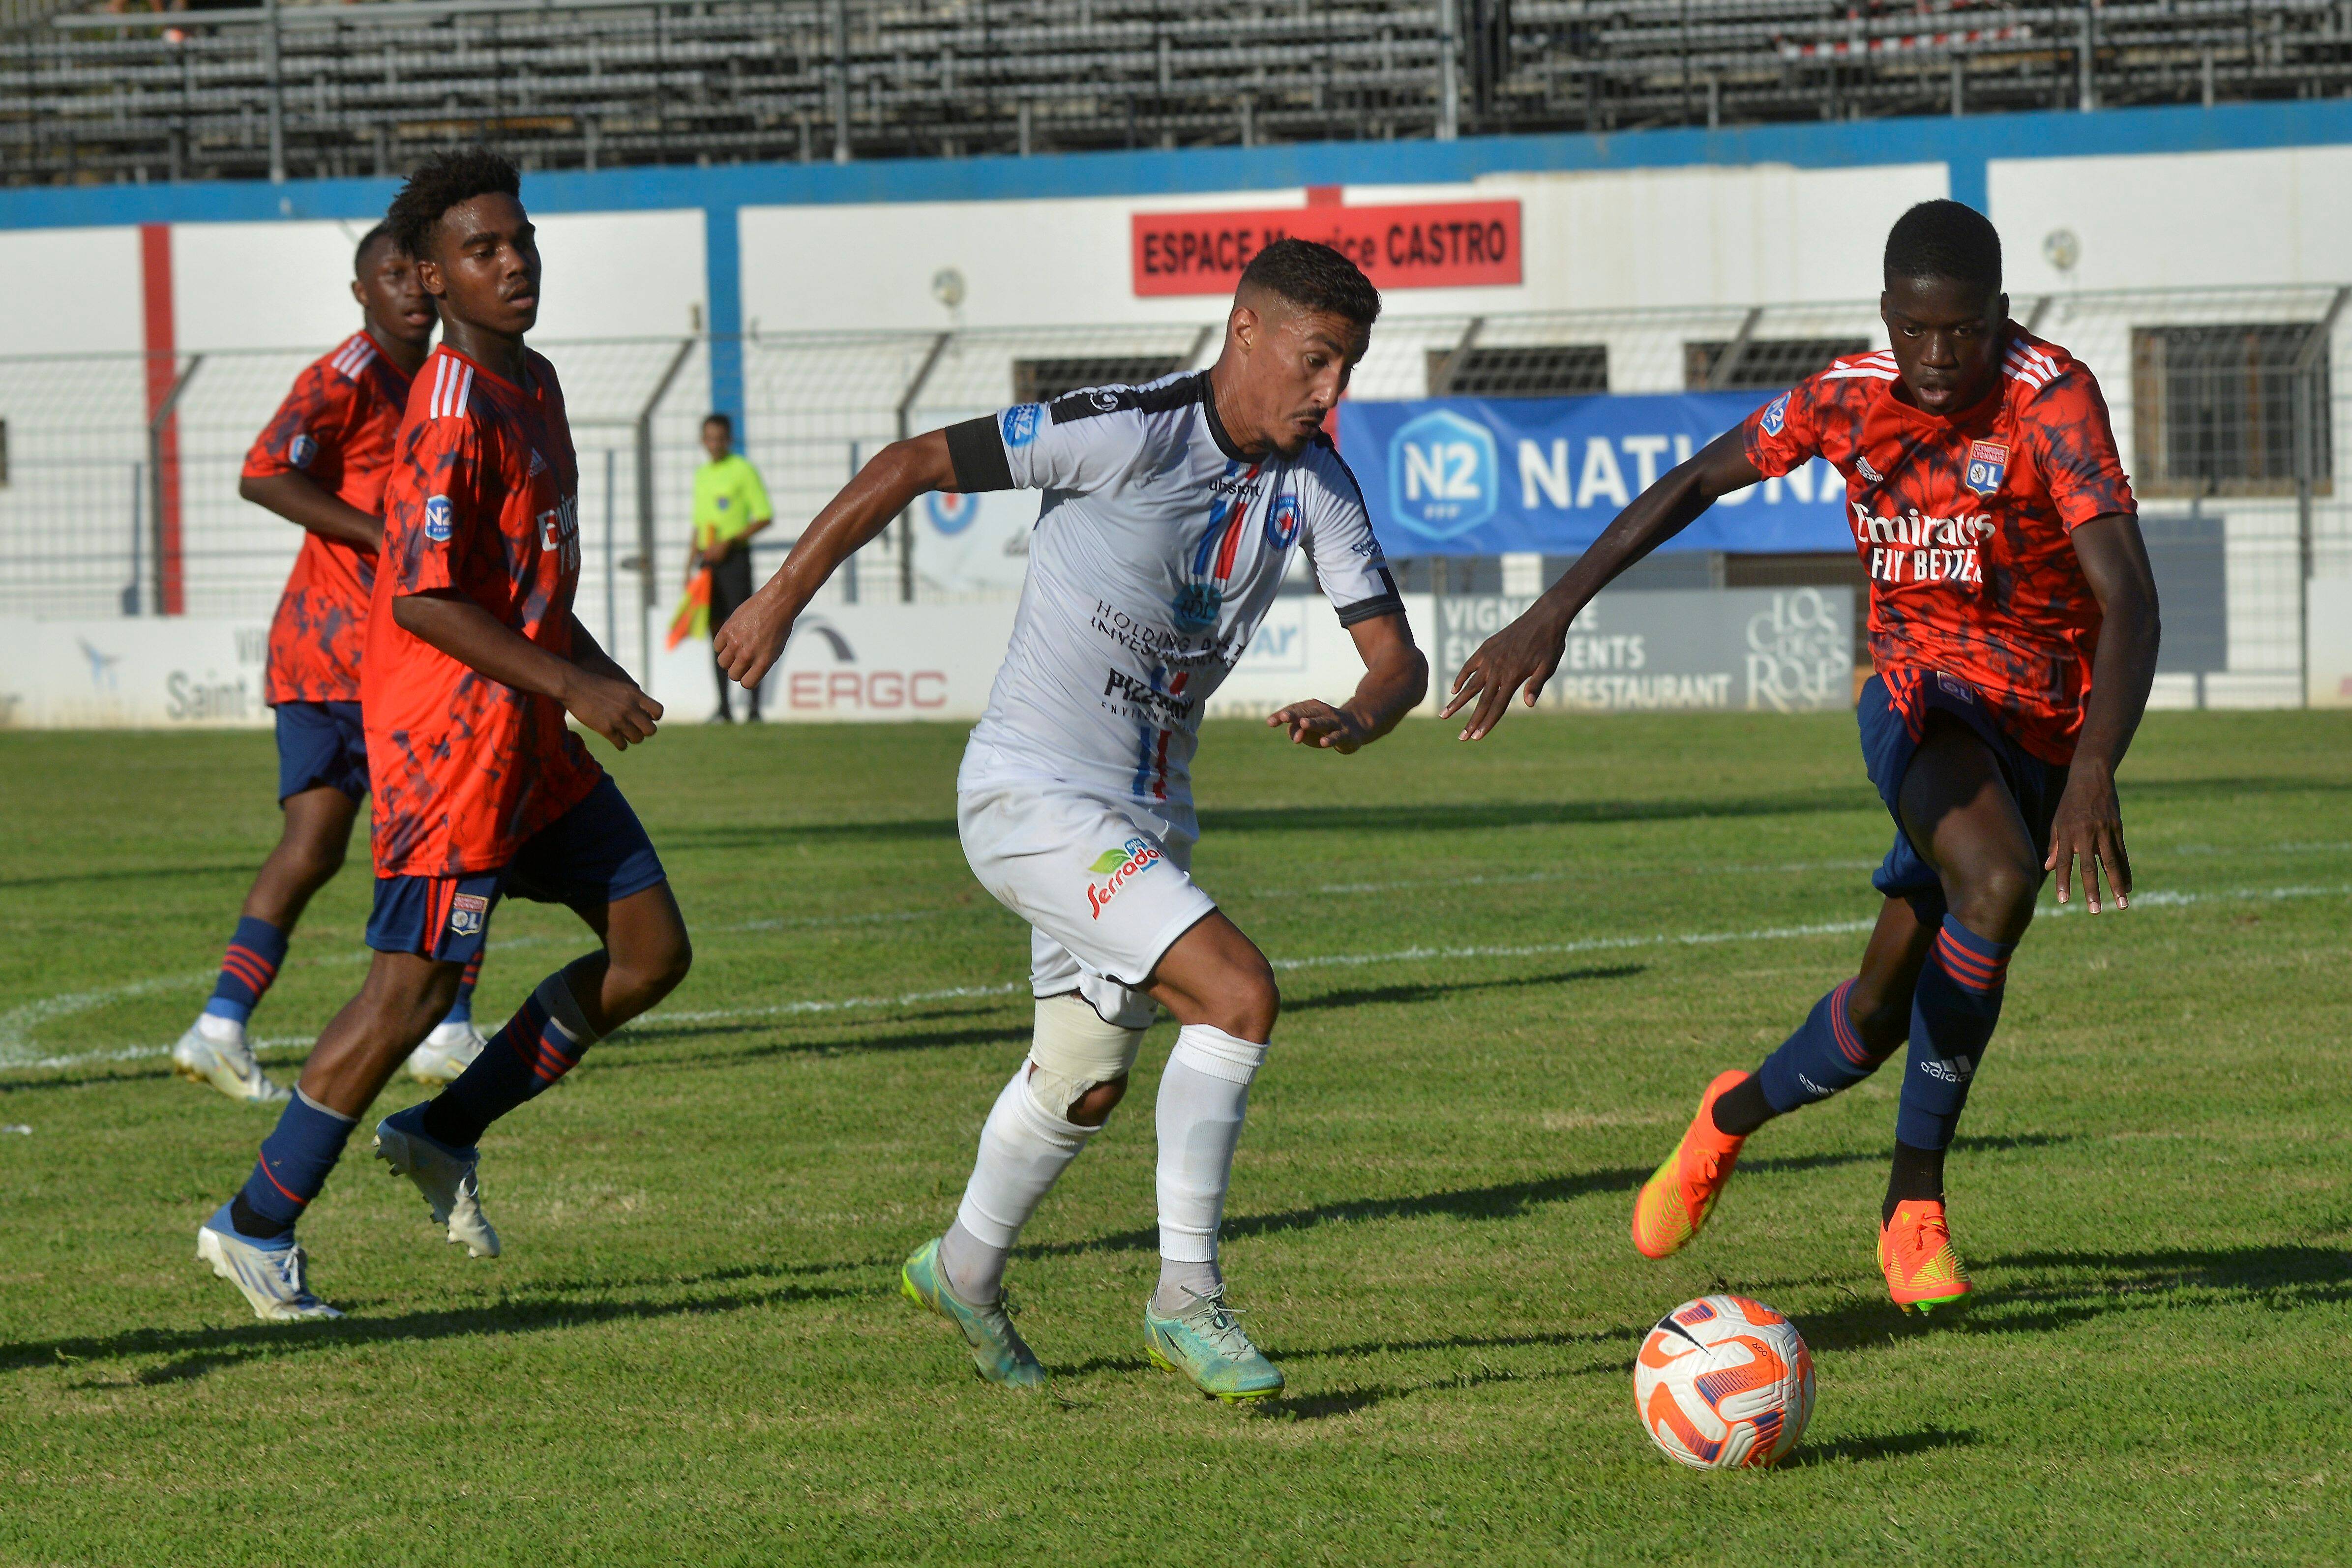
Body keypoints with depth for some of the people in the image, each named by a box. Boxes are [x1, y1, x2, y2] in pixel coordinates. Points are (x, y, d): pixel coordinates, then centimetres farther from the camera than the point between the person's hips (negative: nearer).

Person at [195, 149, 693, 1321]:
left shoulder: (534, 386, 14)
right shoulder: (454, 409, -17)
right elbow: (422, 599, -23)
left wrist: (601, 671, 17)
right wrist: (571, 685, -22)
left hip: (530, 739, 9)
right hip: (451, 732, -9)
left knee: (653, 950, 7)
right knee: (416, 984, -8)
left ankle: (443, 1135, 15)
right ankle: (258, 1227, 2)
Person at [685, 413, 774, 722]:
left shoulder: (743, 470, -3)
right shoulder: (702, 475, 17)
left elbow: (765, 516, -8)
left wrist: (728, 543, -15)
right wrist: (689, 568, 18)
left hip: (734, 557, -6)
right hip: (707, 559, 6)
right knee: (717, 630, 4)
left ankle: (754, 705, -11)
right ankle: (724, 707, 6)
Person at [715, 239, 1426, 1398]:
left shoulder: (1315, 485, -1)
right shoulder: (1129, 434, -21)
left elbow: (1395, 652, -2)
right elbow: (912, 465, -15)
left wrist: (1356, 719, -25)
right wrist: (784, 596, -12)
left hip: (1146, 814, 8)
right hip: (1032, 795, -8)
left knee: (1085, 1080, 23)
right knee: (1239, 992, -22)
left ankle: (965, 1273, 48)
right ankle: (1185, 1297, -11)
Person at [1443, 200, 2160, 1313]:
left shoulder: (2052, 399, -20)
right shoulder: (1850, 399, -6)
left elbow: (2128, 601, -29)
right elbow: (1696, 483, 9)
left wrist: (2094, 773, -43)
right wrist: (1556, 611, 1)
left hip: (2045, 721, 0)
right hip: (1919, 691, 0)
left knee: (1886, 1011, -5)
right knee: (1997, 885, -29)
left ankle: (1733, 1116, 28)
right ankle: (1916, 1198, -10)